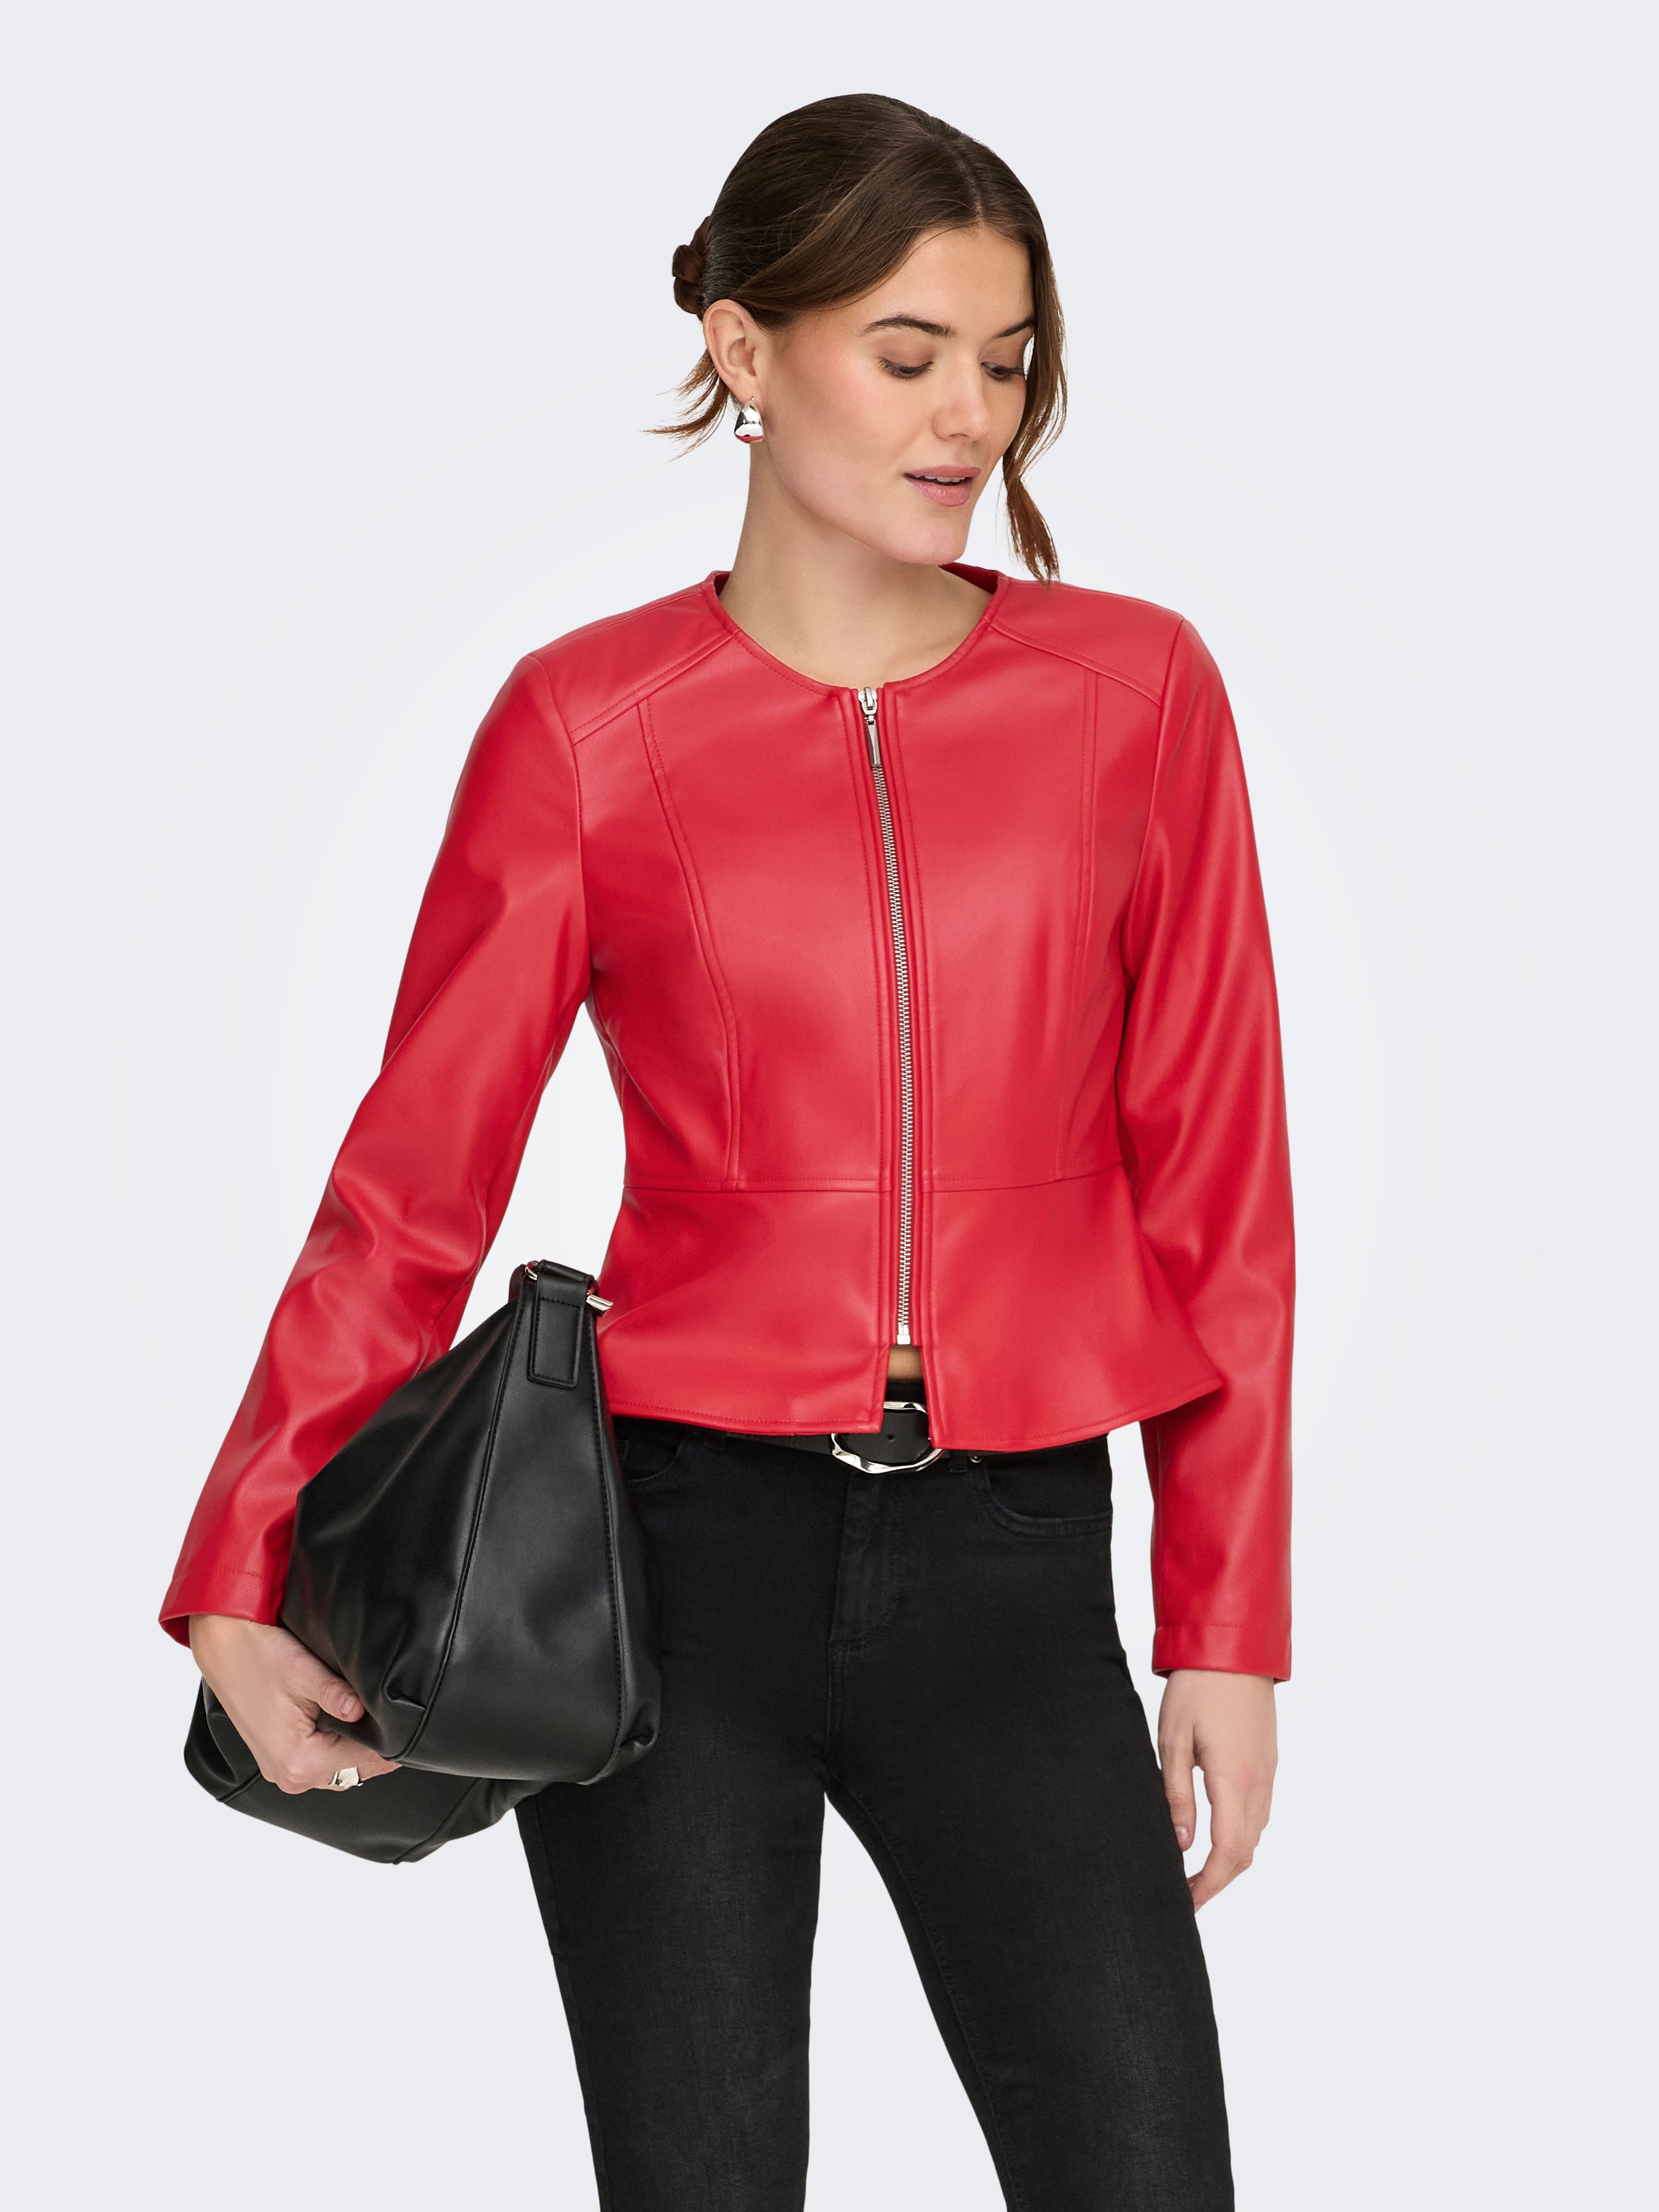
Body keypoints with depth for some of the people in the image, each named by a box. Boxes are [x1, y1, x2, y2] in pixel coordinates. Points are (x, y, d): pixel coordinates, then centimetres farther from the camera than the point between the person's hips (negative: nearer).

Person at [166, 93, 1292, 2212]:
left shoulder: (1134, 689, 4)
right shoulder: (589, 725, 0)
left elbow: (1213, 1180, 6)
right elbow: (411, 1181, 2)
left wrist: (1227, 1623, 4)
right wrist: (241, 1581, -4)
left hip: (1011, 1576, 1)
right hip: (681, 1555, -1)